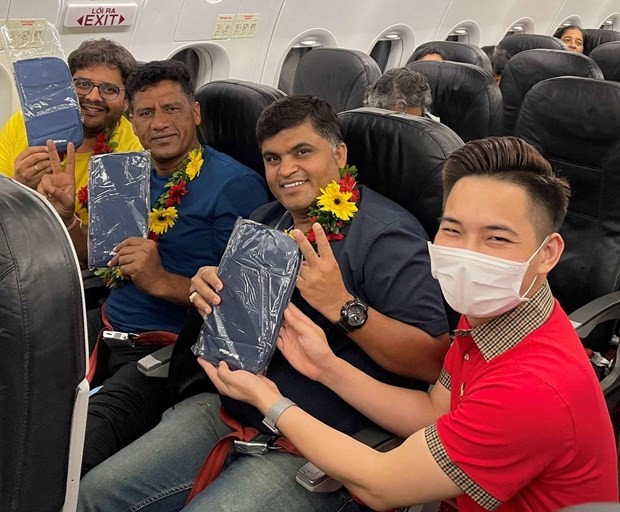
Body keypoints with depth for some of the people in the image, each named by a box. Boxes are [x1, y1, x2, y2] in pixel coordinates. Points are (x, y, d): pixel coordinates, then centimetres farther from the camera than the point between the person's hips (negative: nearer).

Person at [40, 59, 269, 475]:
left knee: (90, 433, -32)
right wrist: (65, 213, 3)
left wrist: (163, 282, -21)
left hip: (170, 348, -7)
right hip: (106, 327, 8)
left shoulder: (235, 185, -9)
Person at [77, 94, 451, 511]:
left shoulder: (386, 233, -13)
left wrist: (343, 307, -31)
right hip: (230, 410, 7)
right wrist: (206, 289, -3)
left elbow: (434, 362, -19)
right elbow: (227, 304, 22)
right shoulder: (265, 222, 11)